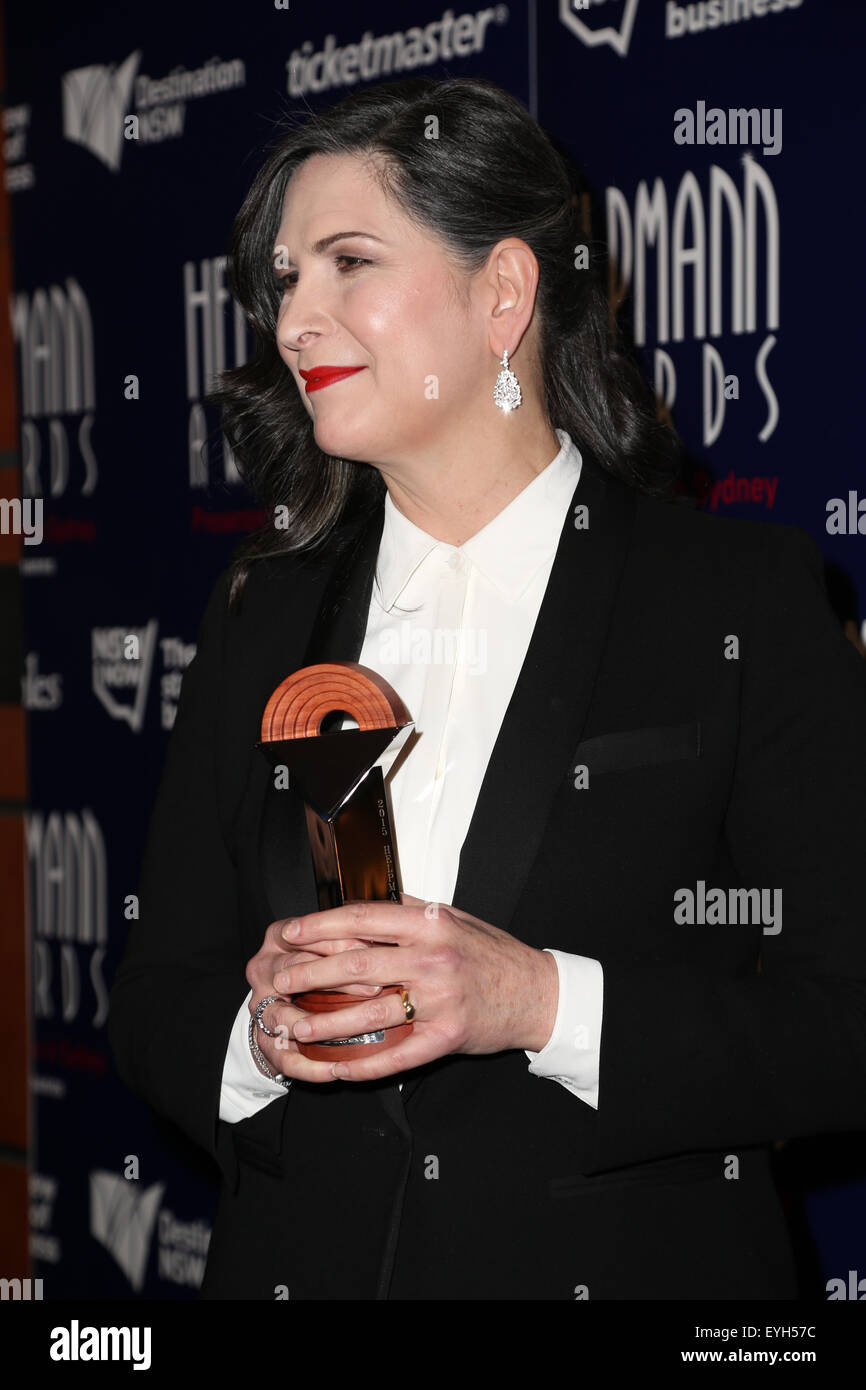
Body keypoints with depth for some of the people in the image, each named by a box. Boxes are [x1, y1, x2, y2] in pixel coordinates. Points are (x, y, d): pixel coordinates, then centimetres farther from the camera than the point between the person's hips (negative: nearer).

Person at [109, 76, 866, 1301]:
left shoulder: (746, 597, -6)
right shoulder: (263, 618, 6)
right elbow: (156, 1005, 6)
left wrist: (544, 1003, -22)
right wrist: (264, 1036, -14)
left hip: (628, 1260, -3)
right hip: (299, 1260, 3)